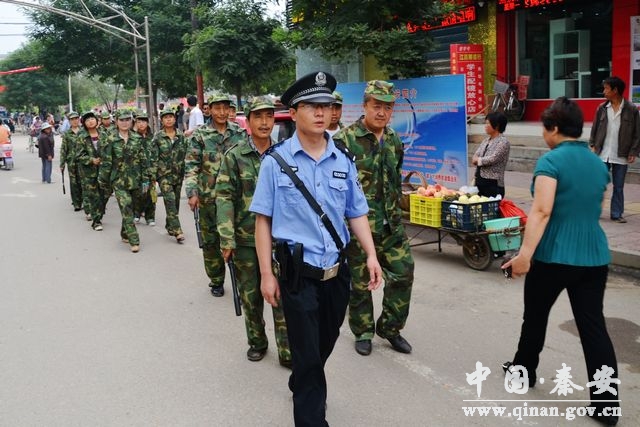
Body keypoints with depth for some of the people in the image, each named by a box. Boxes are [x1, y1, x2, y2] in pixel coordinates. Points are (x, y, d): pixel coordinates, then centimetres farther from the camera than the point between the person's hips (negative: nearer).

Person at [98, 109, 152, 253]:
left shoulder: (137, 138, 4)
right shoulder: (111, 140, -3)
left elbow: (144, 160, 5)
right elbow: (106, 162, 0)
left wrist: (146, 179, 1)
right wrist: (104, 181, 2)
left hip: (135, 179, 3)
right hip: (119, 180, -3)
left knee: (129, 209, 12)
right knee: (126, 209, -12)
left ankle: (125, 233, 32)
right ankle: (134, 241, -11)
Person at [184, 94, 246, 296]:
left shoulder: (239, 133, 6)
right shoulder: (200, 135, 0)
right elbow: (191, 166, -3)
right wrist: (192, 193, -15)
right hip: (209, 197, -1)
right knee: (211, 241, 8)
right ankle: (216, 281, 23)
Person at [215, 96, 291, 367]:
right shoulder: (234, 156, -2)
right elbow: (224, 198, -6)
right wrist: (226, 239, -13)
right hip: (245, 240, 0)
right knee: (250, 296, 12)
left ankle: (287, 352, 10)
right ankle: (257, 342, 31)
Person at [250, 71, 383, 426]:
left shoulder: (343, 161, 5)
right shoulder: (276, 160, -6)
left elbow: (356, 213, 11)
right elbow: (263, 220, -5)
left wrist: (371, 255, -1)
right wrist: (267, 274, -7)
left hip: (337, 272, 5)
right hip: (299, 273, -5)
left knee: (325, 344, 22)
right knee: (307, 353, 3)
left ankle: (301, 386, 50)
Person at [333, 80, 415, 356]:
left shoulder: (394, 141, 10)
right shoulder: (345, 140, -12)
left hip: (391, 226, 6)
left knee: (403, 273, 7)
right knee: (360, 281, 7)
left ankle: (390, 327, 26)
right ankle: (363, 332, 27)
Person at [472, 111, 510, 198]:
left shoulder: (503, 142, -9)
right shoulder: (486, 140, 14)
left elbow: (492, 159, -17)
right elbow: (475, 157, 11)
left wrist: (478, 159, -2)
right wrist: (476, 159, -12)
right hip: (479, 181, 7)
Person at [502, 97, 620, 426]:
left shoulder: (551, 160, -12)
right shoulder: (598, 163, 10)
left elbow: (541, 211, -23)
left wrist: (525, 254, -25)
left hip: (553, 255, -5)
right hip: (594, 256, 6)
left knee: (535, 316, 16)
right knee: (594, 326, 6)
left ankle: (524, 370, 35)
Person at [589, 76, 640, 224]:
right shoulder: (602, 108, 4)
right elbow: (595, 128, 10)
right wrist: (593, 145, 2)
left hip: (621, 156, -1)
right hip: (602, 155, 2)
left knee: (618, 187, 8)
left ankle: (616, 214, 17)